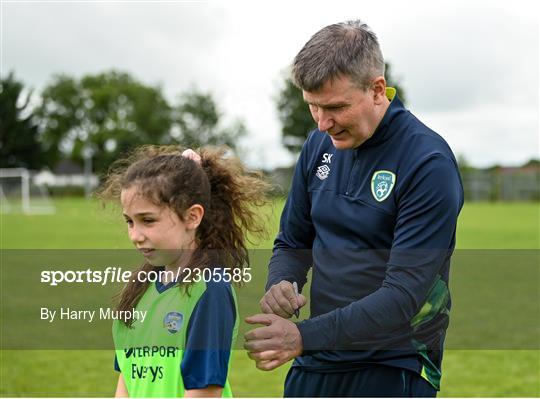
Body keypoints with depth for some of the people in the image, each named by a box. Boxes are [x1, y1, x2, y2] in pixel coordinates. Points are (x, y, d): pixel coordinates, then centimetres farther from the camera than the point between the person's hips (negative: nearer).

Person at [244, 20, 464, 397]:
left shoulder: (430, 164, -17)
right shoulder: (320, 144, 3)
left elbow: (404, 293, -22)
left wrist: (304, 336, -28)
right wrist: (281, 284, -8)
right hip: (314, 365, 6)